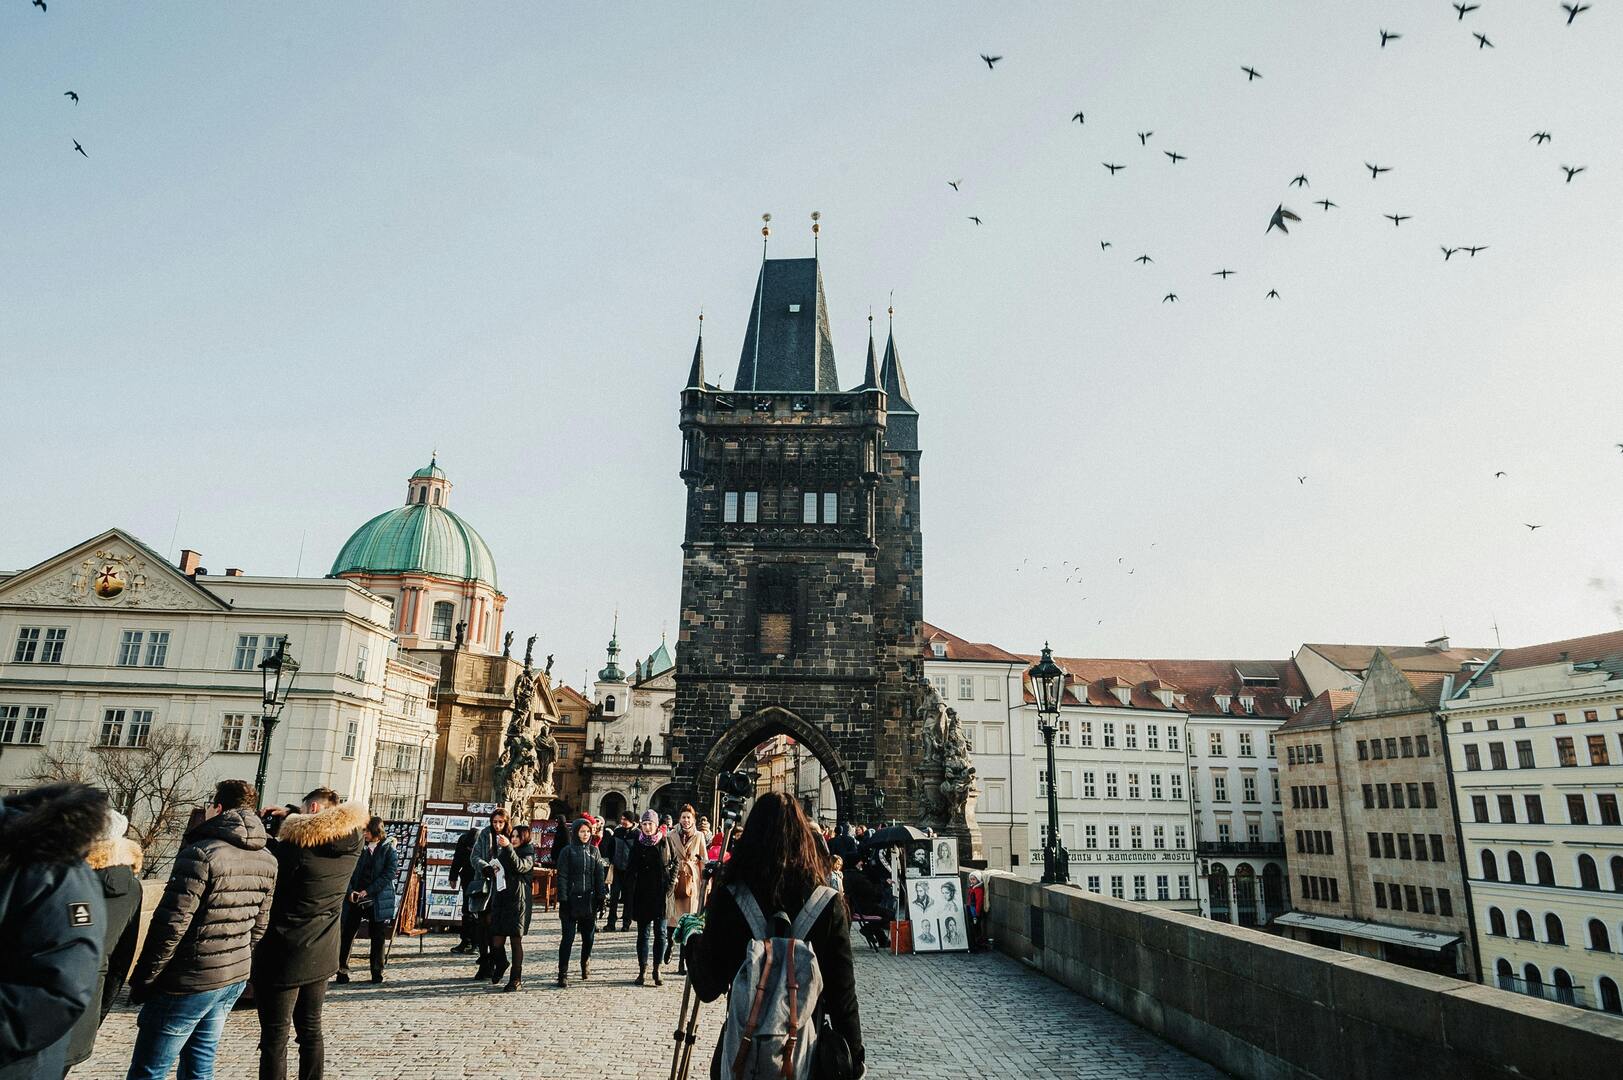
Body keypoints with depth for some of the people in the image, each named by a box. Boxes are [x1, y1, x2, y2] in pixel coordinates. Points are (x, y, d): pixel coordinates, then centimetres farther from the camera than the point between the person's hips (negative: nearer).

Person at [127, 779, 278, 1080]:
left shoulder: (202, 854, -17)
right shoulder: (266, 861, 5)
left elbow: (170, 926, -18)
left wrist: (143, 980, -8)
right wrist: (237, 963, 18)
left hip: (188, 982, -7)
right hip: (235, 979, 7)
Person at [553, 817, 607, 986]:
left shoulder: (594, 851, 9)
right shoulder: (568, 851, -2)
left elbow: (600, 876, 10)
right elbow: (562, 877, -5)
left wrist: (601, 897, 4)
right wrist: (563, 899, -11)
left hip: (590, 901, 3)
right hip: (572, 901, -3)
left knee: (588, 937, 11)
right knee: (568, 937, -4)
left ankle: (586, 966, 30)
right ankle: (562, 973, 2)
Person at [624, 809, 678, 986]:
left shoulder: (666, 841, -1)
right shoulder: (637, 842, 1)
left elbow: (676, 862, 6)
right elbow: (630, 870, 3)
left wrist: (670, 885, -3)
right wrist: (630, 895, -3)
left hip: (661, 895, 0)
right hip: (642, 895, 1)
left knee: (660, 933, 4)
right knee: (643, 933, 5)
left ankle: (657, 971, 15)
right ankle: (642, 971, 14)